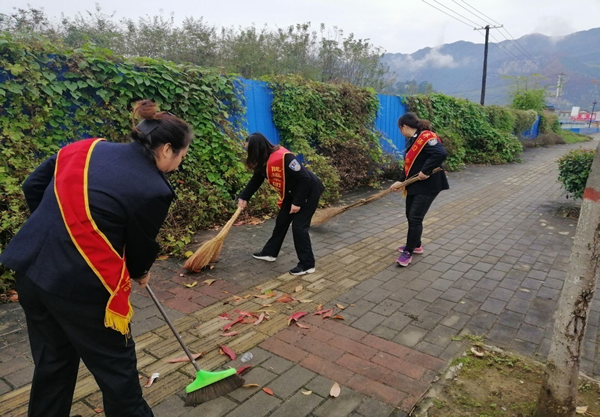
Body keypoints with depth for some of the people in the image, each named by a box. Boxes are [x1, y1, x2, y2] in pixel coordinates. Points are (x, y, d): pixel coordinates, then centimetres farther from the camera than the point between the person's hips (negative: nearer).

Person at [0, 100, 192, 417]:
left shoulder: (88, 149, 5)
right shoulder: (153, 189, -13)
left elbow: (33, 187, 11)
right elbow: (141, 244, -1)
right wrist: (140, 273, 21)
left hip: (31, 268, 7)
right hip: (81, 283, -7)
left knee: (53, 360, 26)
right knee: (116, 364, 15)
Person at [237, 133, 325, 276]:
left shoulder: (284, 157, -32)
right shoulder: (263, 162, -4)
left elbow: (305, 179, -29)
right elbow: (255, 181, 12)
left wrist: (297, 202, -24)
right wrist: (243, 197, 4)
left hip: (309, 191, -9)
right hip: (292, 193, 9)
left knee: (299, 225, -10)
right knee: (281, 221, 15)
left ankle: (307, 265, 0)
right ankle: (270, 253, 31)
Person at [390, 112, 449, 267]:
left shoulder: (426, 137, -19)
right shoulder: (412, 140, 10)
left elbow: (441, 154, -32)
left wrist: (425, 171, -29)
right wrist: (401, 181, 8)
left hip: (427, 186, -10)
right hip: (414, 185, 10)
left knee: (415, 218, -6)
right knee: (410, 216, 17)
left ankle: (408, 252, 6)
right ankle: (416, 245, 34)